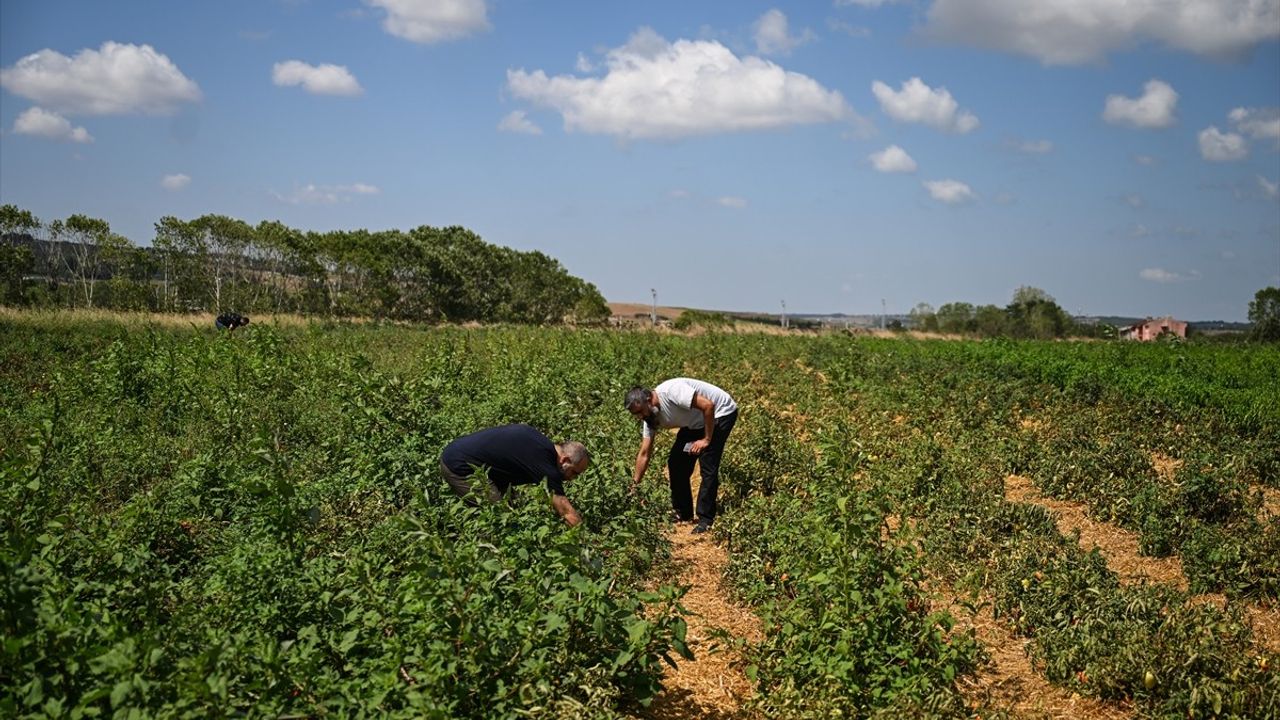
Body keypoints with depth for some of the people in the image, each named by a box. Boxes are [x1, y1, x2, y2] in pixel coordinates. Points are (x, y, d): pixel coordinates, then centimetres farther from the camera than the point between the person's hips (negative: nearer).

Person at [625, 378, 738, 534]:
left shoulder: (671, 391, -34)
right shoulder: (650, 416, -9)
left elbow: (708, 406, -34)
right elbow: (644, 454, -4)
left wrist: (707, 439, -25)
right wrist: (634, 485, -8)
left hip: (720, 413, -8)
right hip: (696, 421, 8)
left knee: (707, 466, -16)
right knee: (676, 461, 2)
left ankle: (706, 519, -9)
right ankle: (683, 513, 15)